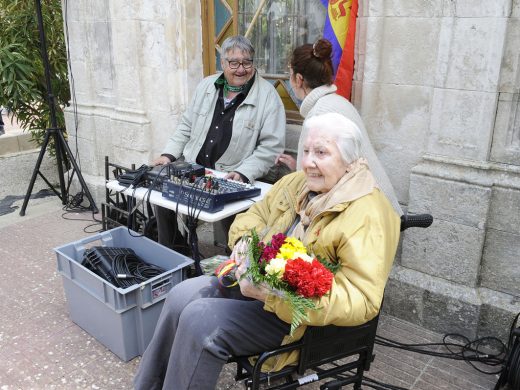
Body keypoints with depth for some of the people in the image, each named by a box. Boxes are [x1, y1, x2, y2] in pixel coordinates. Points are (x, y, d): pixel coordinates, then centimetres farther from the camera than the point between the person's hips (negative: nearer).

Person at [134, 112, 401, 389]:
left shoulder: (367, 216, -20)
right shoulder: (296, 183, 5)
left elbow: (362, 301, -28)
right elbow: (254, 215, 17)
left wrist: (273, 294, -33)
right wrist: (245, 242, -8)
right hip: (256, 279, 8)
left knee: (199, 320, -20)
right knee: (181, 297, -8)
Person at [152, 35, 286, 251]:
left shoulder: (268, 96, -7)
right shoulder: (206, 86, 10)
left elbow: (271, 146, -11)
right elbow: (186, 126, 18)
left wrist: (243, 174, -21)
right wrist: (169, 154, 6)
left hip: (232, 178, -5)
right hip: (193, 168, 5)